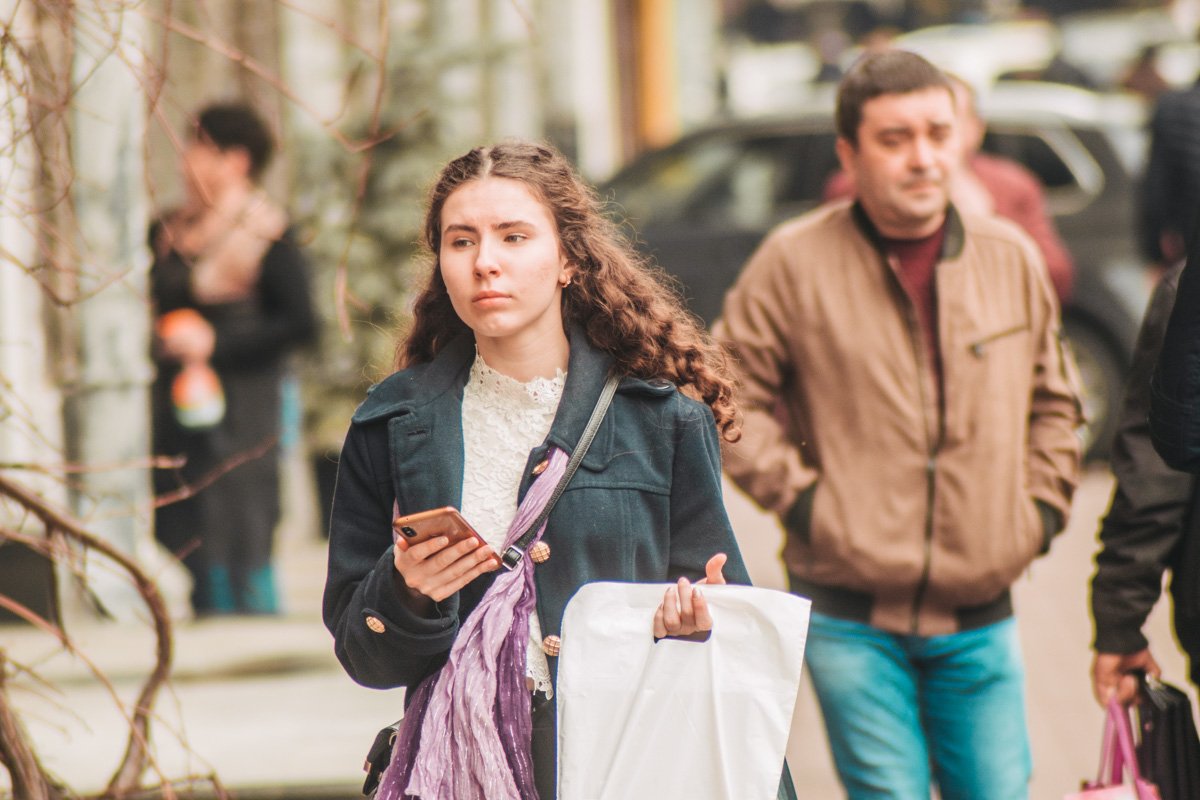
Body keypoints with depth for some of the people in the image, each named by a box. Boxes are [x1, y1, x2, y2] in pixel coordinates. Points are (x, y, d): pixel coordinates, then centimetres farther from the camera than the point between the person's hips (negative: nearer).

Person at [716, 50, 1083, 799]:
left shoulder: (1012, 258, 7)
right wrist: (798, 497, -7)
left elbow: (1053, 401, 21)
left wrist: (1042, 506, 10)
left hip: (980, 618, 3)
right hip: (852, 617, -3)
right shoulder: (794, 262, -5)